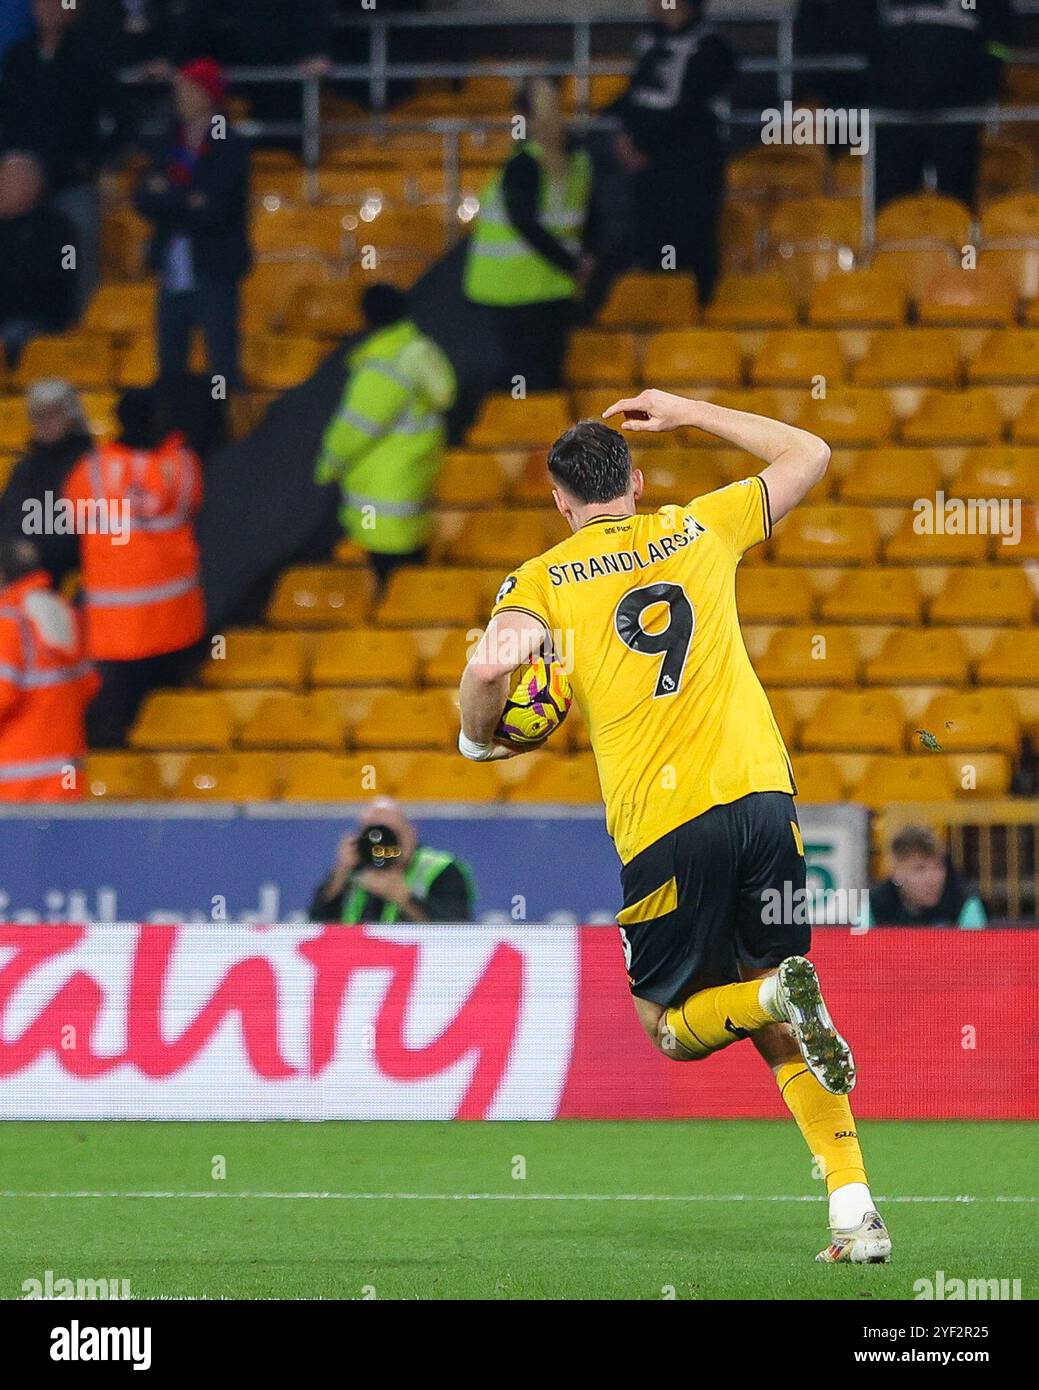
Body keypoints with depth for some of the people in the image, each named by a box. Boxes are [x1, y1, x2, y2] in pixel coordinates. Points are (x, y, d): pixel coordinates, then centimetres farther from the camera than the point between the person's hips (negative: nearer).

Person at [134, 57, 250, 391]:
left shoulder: (230, 148, -3)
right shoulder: (168, 147, 13)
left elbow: (216, 211, -13)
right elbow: (144, 201, 2)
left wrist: (167, 196, -4)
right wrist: (187, 204, -13)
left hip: (213, 273, -6)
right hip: (174, 272, 6)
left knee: (223, 369, -8)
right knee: (169, 367, 8)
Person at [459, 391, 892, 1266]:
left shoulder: (543, 580, 6)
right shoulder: (698, 530, 15)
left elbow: (491, 664, -13)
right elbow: (809, 456, 31)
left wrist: (480, 736, 8)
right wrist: (688, 413, 36)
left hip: (665, 825, -3)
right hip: (762, 795, 3)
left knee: (672, 1025, 14)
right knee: (779, 1030, 16)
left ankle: (776, 994, -20)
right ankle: (855, 1211, -2)